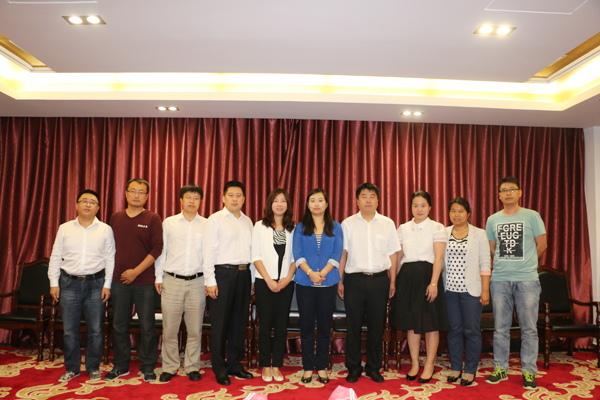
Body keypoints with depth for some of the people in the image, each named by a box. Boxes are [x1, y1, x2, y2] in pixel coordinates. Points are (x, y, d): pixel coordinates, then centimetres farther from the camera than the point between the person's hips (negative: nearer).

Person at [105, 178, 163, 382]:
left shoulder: (152, 218, -1)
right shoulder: (116, 218, 10)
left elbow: (157, 248, -7)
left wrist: (136, 271, -12)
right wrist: (110, 274, 6)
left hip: (144, 281, -3)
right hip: (119, 280, 3)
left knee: (147, 325, 3)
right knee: (119, 325, 11)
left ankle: (148, 367, 17)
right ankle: (120, 365, 26)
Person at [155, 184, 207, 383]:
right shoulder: (168, 223, 6)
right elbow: (161, 251, 9)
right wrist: (158, 277, 5)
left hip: (197, 282, 0)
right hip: (172, 281, 0)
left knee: (195, 329, 6)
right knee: (169, 328, 5)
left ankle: (192, 367, 22)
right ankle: (169, 368, 21)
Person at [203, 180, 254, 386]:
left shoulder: (247, 221, 13)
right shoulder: (215, 220, -3)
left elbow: (251, 250, 13)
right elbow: (208, 252, -7)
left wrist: (251, 277, 9)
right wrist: (210, 281, -12)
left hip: (243, 273, 5)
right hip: (223, 273, -5)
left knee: (239, 321, 11)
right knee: (220, 323, 2)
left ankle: (235, 364, 25)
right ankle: (220, 369, 15)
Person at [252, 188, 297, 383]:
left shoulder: (293, 229, 8)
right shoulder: (260, 226, 3)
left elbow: (295, 257, 6)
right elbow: (256, 256, -2)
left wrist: (288, 278, -8)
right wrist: (268, 280, -9)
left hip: (286, 284, 2)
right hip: (264, 282, -1)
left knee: (281, 325, 5)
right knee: (265, 324, 3)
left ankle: (276, 366, 17)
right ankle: (266, 366, 16)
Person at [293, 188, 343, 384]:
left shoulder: (335, 227, 9)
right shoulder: (300, 227, 8)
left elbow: (337, 254, -1)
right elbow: (297, 253, -2)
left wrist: (323, 273, -14)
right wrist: (310, 272, -16)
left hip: (328, 282, 0)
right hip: (305, 282, 0)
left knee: (324, 325, 6)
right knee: (306, 325, 5)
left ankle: (322, 367, 18)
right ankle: (308, 367, 16)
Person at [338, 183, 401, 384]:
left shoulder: (387, 223, 6)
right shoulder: (348, 224, 3)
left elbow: (393, 254, 9)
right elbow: (342, 254, 3)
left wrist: (392, 281, 6)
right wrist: (340, 281, 0)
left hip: (379, 279, 1)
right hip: (354, 279, -1)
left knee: (376, 326, 8)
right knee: (353, 325, 5)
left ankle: (373, 368, 23)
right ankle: (353, 368, 20)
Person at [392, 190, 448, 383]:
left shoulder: (437, 228, -2)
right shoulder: (403, 228, 10)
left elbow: (438, 257, -9)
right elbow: (398, 256, 12)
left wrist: (434, 282, -17)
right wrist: (393, 279, 8)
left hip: (428, 275, -4)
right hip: (407, 277, 4)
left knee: (430, 323, 4)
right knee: (410, 322, 10)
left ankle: (429, 365, 19)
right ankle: (414, 364, 24)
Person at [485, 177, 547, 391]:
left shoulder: (532, 216, 2)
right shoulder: (492, 220, 9)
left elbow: (542, 245, 6)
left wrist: (525, 262, 11)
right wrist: (506, 262, 12)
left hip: (527, 279, -2)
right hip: (500, 279, 2)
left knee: (529, 328, 3)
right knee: (500, 328, 7)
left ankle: (529, 371, 15)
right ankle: (500, 368, 18)